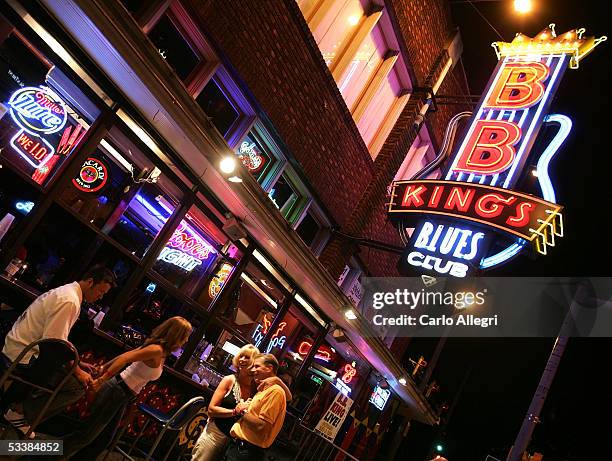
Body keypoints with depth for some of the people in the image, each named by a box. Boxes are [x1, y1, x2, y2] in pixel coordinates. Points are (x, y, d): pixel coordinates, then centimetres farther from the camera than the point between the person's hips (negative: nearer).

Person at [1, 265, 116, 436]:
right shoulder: (69, 301, -22)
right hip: (24, 356, -10)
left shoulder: (67, 292, 10)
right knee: (78, 385, -12)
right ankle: (21, 412, -3)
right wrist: (78, 372, -14)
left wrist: (77, 363, 14)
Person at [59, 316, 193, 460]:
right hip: (116, 391, -9)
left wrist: (105, 367, 20)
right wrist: (102, 380, -27)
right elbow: (124, 358, -28)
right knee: (87, 433, -1)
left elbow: (125, 355, 13)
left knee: (105, 437, 17)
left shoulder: (161, 353, 7)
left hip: (123, 397, 9)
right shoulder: (156, 350, -22)